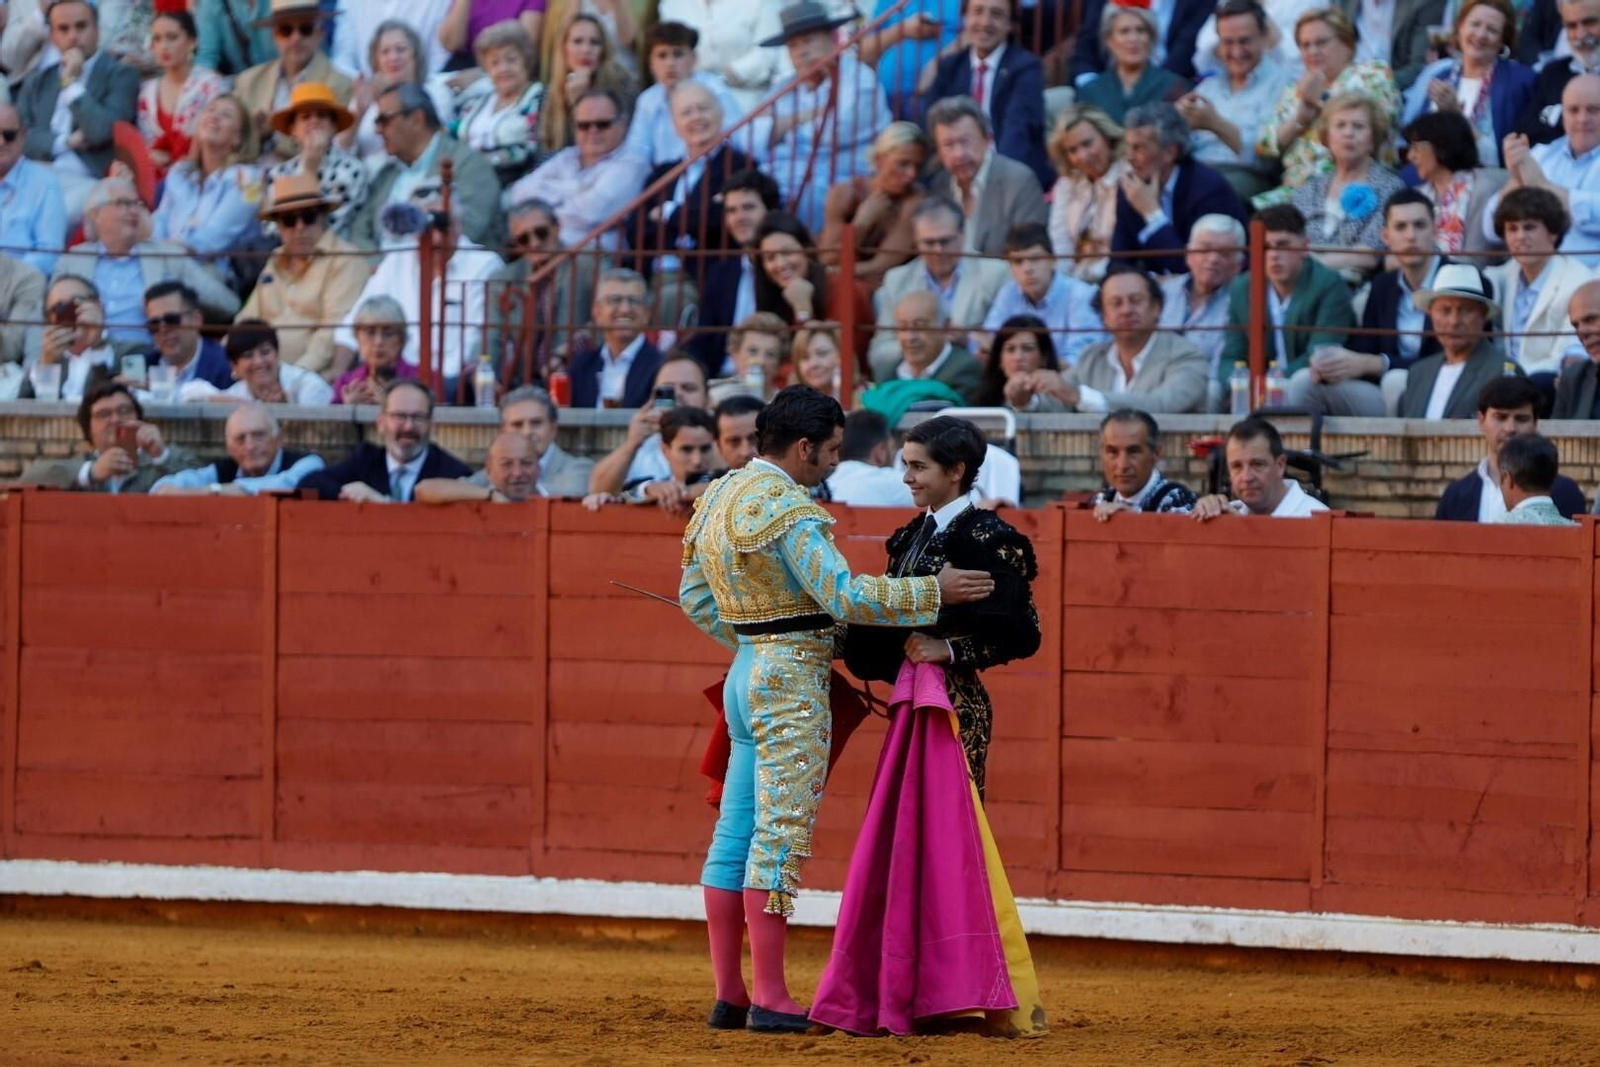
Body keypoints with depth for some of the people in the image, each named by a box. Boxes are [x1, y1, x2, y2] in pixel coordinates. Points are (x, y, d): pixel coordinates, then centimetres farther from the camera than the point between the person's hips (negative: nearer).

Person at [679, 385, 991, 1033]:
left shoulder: (720, 496, 12)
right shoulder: (785, 507, -16)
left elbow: (695, 597, 20)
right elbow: (844, 594, -21)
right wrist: (934, 592, -14)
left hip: (747, 673, 9)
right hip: (793, 681, -9)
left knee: (735, 833, 9)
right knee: (780, 835, -7)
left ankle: (729, 995, 12)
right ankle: (770, 999, -8)